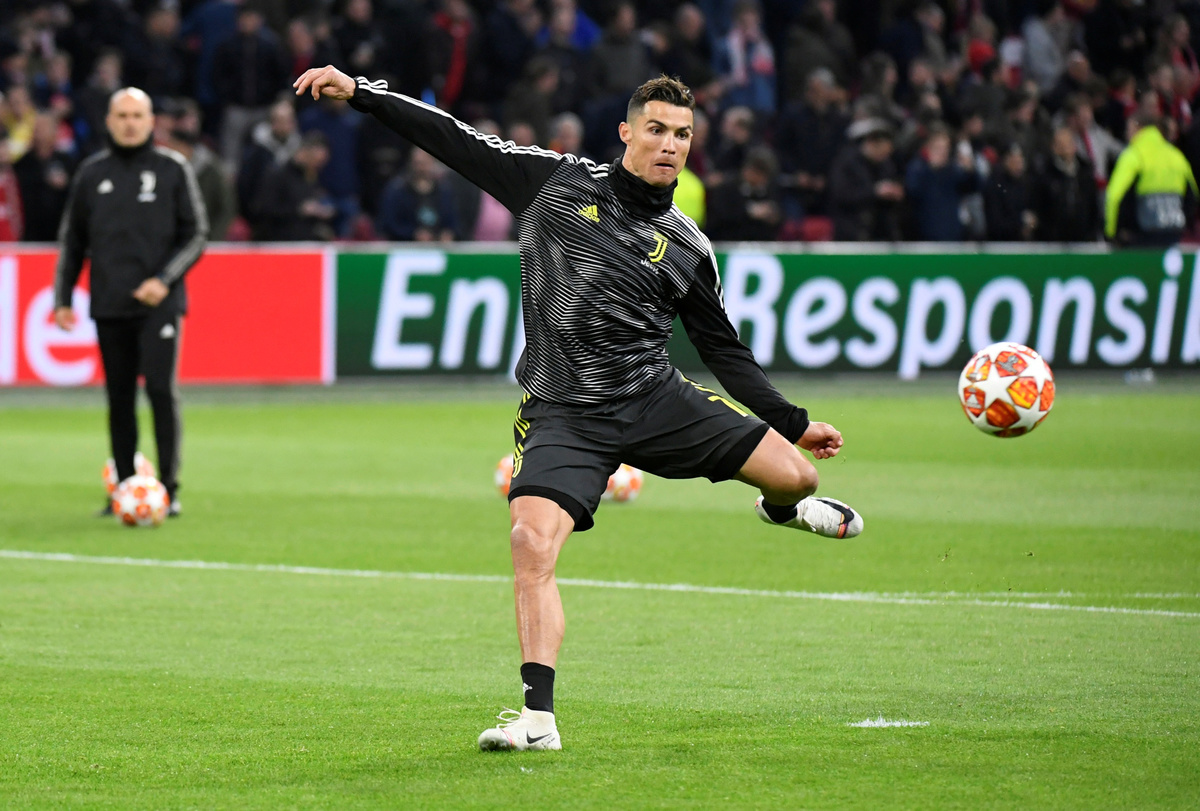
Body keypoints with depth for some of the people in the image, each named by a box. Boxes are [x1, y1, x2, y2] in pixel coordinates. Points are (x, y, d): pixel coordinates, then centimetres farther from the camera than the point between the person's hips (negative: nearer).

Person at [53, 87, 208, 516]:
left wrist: (164, 279, -12)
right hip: (109, 305, 3)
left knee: (160, 388, -13)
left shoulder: (173, 169, 2)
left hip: (159, 304, -3)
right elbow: (72, 240, 15)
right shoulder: (92, 173, 10)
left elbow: (196, 235, 1)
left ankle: (168, 488, -8)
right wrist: (62, 298, 9)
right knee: (119, 397, 5)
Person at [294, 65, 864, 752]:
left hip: (656, 397, 2)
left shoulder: (687, 246, 9)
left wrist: (794, 422, 17)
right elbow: (455, 140, 7)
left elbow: (724, 348, 18)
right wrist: (359, 92, 1)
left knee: (794, 473, -9)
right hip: (564, 413, -2)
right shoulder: (556, 182, 5)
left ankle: (783, 507, 32)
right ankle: (538, 717, -15)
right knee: (532, 544, -23)